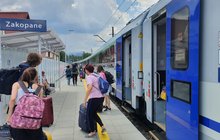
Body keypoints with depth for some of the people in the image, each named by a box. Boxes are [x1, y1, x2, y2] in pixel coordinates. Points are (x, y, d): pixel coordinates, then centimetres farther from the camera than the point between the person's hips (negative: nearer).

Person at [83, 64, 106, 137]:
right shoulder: (96, 76, 15)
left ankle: (92, 131, 20)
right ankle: (102, 126, 18)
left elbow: (89, 88, -26)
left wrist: (85, 100, -20)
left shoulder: (89, 77, -10)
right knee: (94, 113, 24)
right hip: (101, 97, 8)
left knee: (89, 115, 10)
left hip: (94, 98, -8)